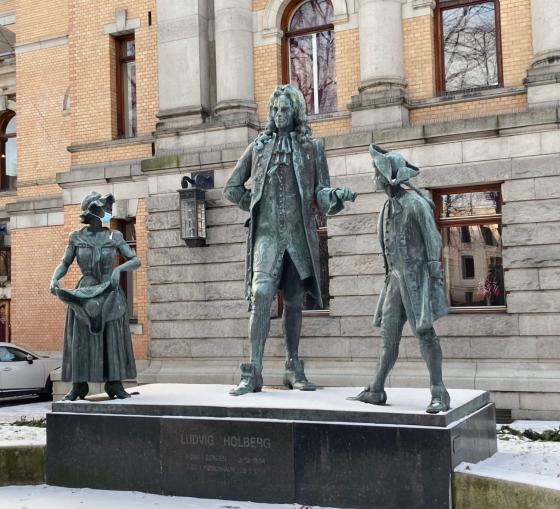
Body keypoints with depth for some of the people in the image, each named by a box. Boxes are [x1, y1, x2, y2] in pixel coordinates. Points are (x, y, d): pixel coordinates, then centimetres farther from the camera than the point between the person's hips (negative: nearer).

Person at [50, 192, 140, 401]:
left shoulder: (114, 236, 1)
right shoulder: (76, 237, 1)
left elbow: (136, 260, -2)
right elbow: (64, 264, 3)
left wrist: (118, 269, -20)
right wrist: (54, 279, -17)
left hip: (110, 294, 0)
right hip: (84, 294, 0)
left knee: (113, 339, -1)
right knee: (81, 340, 1)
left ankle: (115, 385, 5)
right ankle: (78, 386, 7)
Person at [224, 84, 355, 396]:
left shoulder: (312, 147, 8)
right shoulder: (259, 147, 10)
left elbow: (320, 194, 2)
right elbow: (232, 189, 18)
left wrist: (338, 195, -19)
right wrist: (256, 206, 7)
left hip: (300, 234, 1)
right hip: (268, 233, -1)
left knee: (294, 302, 8)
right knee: (261, 295, -16)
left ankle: (294, 369, 19)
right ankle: (254, 373, -15)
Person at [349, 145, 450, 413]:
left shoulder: (415, 203, -9)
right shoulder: (389, 207, 17)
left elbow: (433, 240, -11)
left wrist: (435, 278, -17)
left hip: (417, 276, -8)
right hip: (396, 278, 8)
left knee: (424, 331, -10)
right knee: (388, 334, 7)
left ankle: (439, 394, -8)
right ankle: (376, 391, 11)